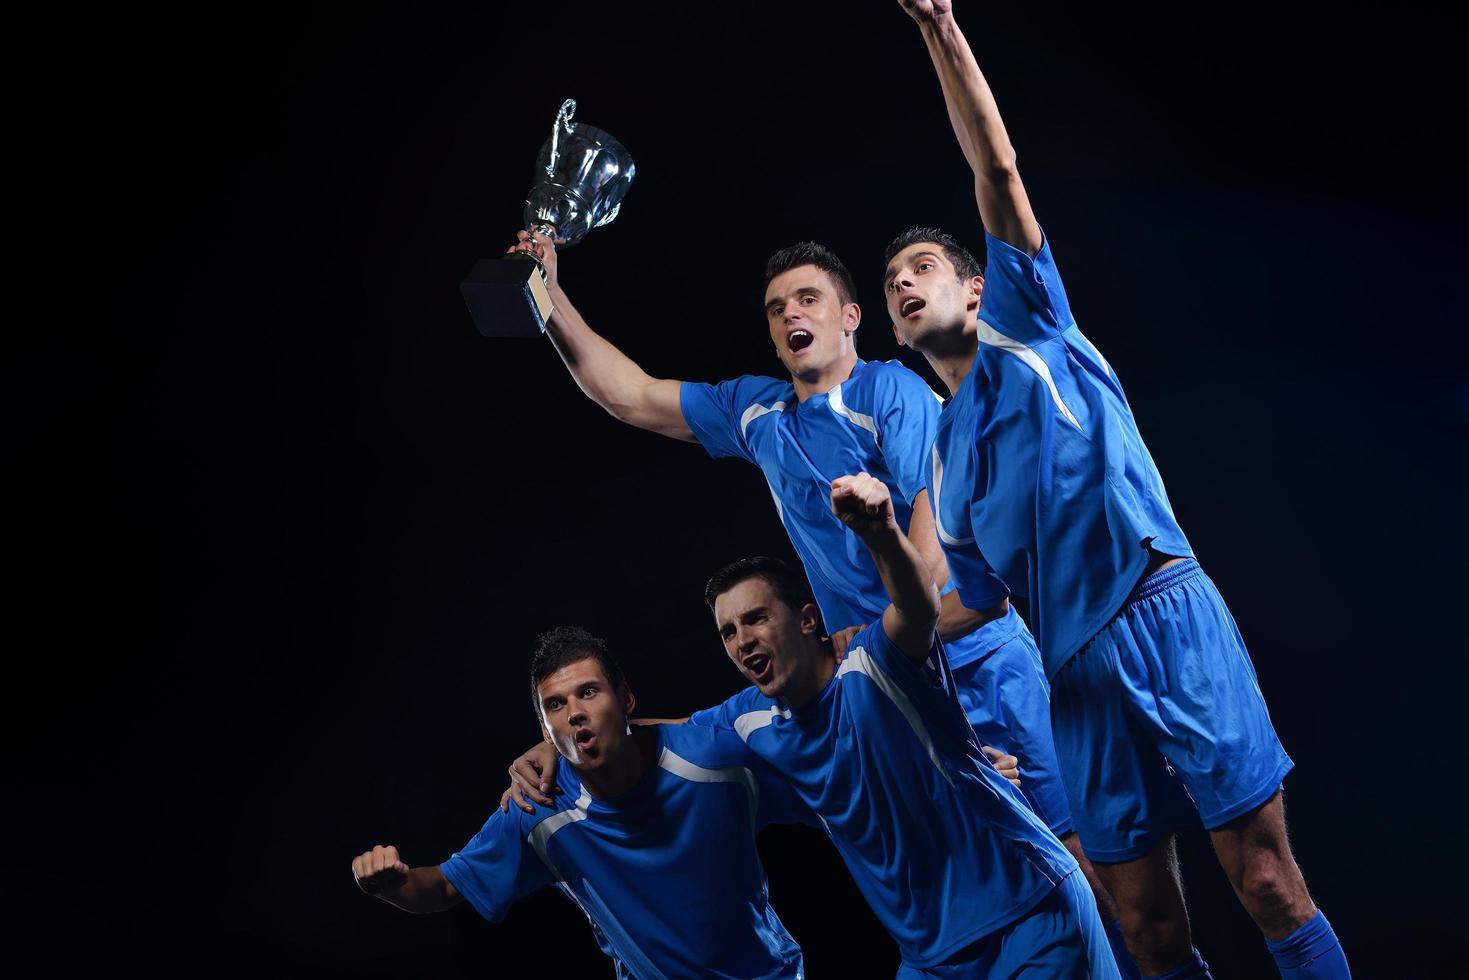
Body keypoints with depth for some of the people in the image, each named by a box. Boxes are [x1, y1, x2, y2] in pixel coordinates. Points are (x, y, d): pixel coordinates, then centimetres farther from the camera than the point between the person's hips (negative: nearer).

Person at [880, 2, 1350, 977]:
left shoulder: (1029, 327, 11)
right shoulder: (943, 452, 21)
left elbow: (998, 170, 0)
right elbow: (970, 597, 22)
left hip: (1168, 614, -5)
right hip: (1077, 671, 5)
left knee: (1269, 882, -6)